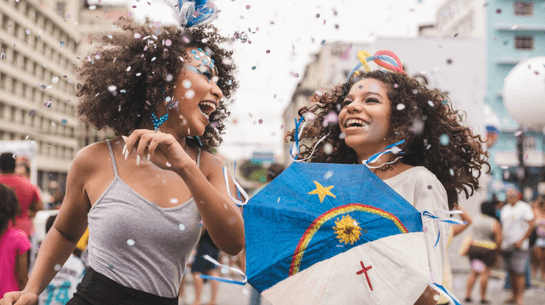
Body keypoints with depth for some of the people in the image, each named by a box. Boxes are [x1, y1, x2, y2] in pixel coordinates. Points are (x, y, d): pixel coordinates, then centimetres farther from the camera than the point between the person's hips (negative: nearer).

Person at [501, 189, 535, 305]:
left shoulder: (524, 207, -5)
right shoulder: (505, 209, 15)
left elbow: (531, 225, -9)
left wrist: (521, 240, -15)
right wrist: (500, 242, 10)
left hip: (519, 246, -6)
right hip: (507, 246, 6)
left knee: (518, 273, -9)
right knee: (512, 273, 9)